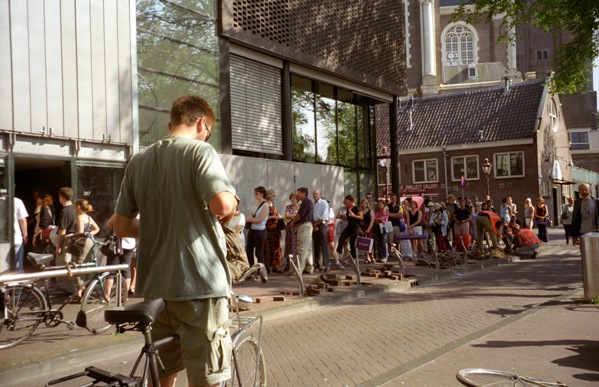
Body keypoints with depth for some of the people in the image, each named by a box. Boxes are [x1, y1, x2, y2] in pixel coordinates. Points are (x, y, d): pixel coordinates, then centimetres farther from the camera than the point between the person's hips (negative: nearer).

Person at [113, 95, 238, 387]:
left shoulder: (138, 161, 11)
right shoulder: (200, 151, -8)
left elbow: (121, 227, 12)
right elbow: (223, 205, -24)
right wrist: (232, 205, -3)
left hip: (154, 287, 6)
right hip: (199, 286, -6)